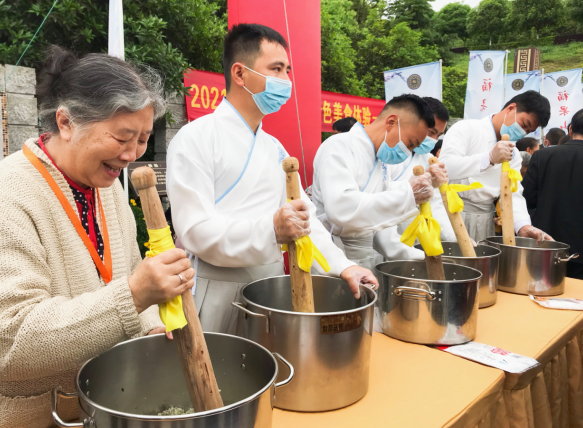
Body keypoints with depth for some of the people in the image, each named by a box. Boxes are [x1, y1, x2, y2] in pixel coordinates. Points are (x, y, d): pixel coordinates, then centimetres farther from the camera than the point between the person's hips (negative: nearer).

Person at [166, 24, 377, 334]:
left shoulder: (275, 148, 12)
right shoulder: (196, 138, -10)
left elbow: (303, 216, 8)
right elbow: (195, 230, -19)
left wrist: (341, 266, -6)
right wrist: (271, 230, -33)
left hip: (272, 292, 7)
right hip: (218, 297, -6)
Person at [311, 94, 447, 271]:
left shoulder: (380, 155, 10)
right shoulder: (338, 147, -17)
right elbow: (341, 209, -32)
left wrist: (424, 180, 5)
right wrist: (408, 195, -29)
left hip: (370, 256, 8)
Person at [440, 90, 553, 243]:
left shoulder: (513, 154, 14)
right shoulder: (467, 128, -5)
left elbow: (513, 192, 6)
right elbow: (446, 166, -19)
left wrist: (523, 225, -12)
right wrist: (490, 158, -28)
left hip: (485, 219, 6)